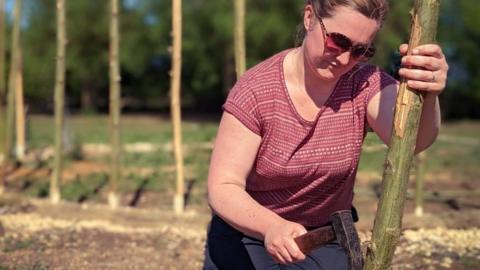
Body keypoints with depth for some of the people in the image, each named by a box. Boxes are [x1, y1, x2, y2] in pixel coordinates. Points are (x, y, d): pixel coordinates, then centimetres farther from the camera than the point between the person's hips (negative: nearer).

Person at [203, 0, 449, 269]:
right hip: (247, 236, -1)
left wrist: (428, 95, -56)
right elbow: (223, 188, -24)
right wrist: (272, 226, -43)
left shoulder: (366, 84, -15)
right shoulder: (255, 90, -21)